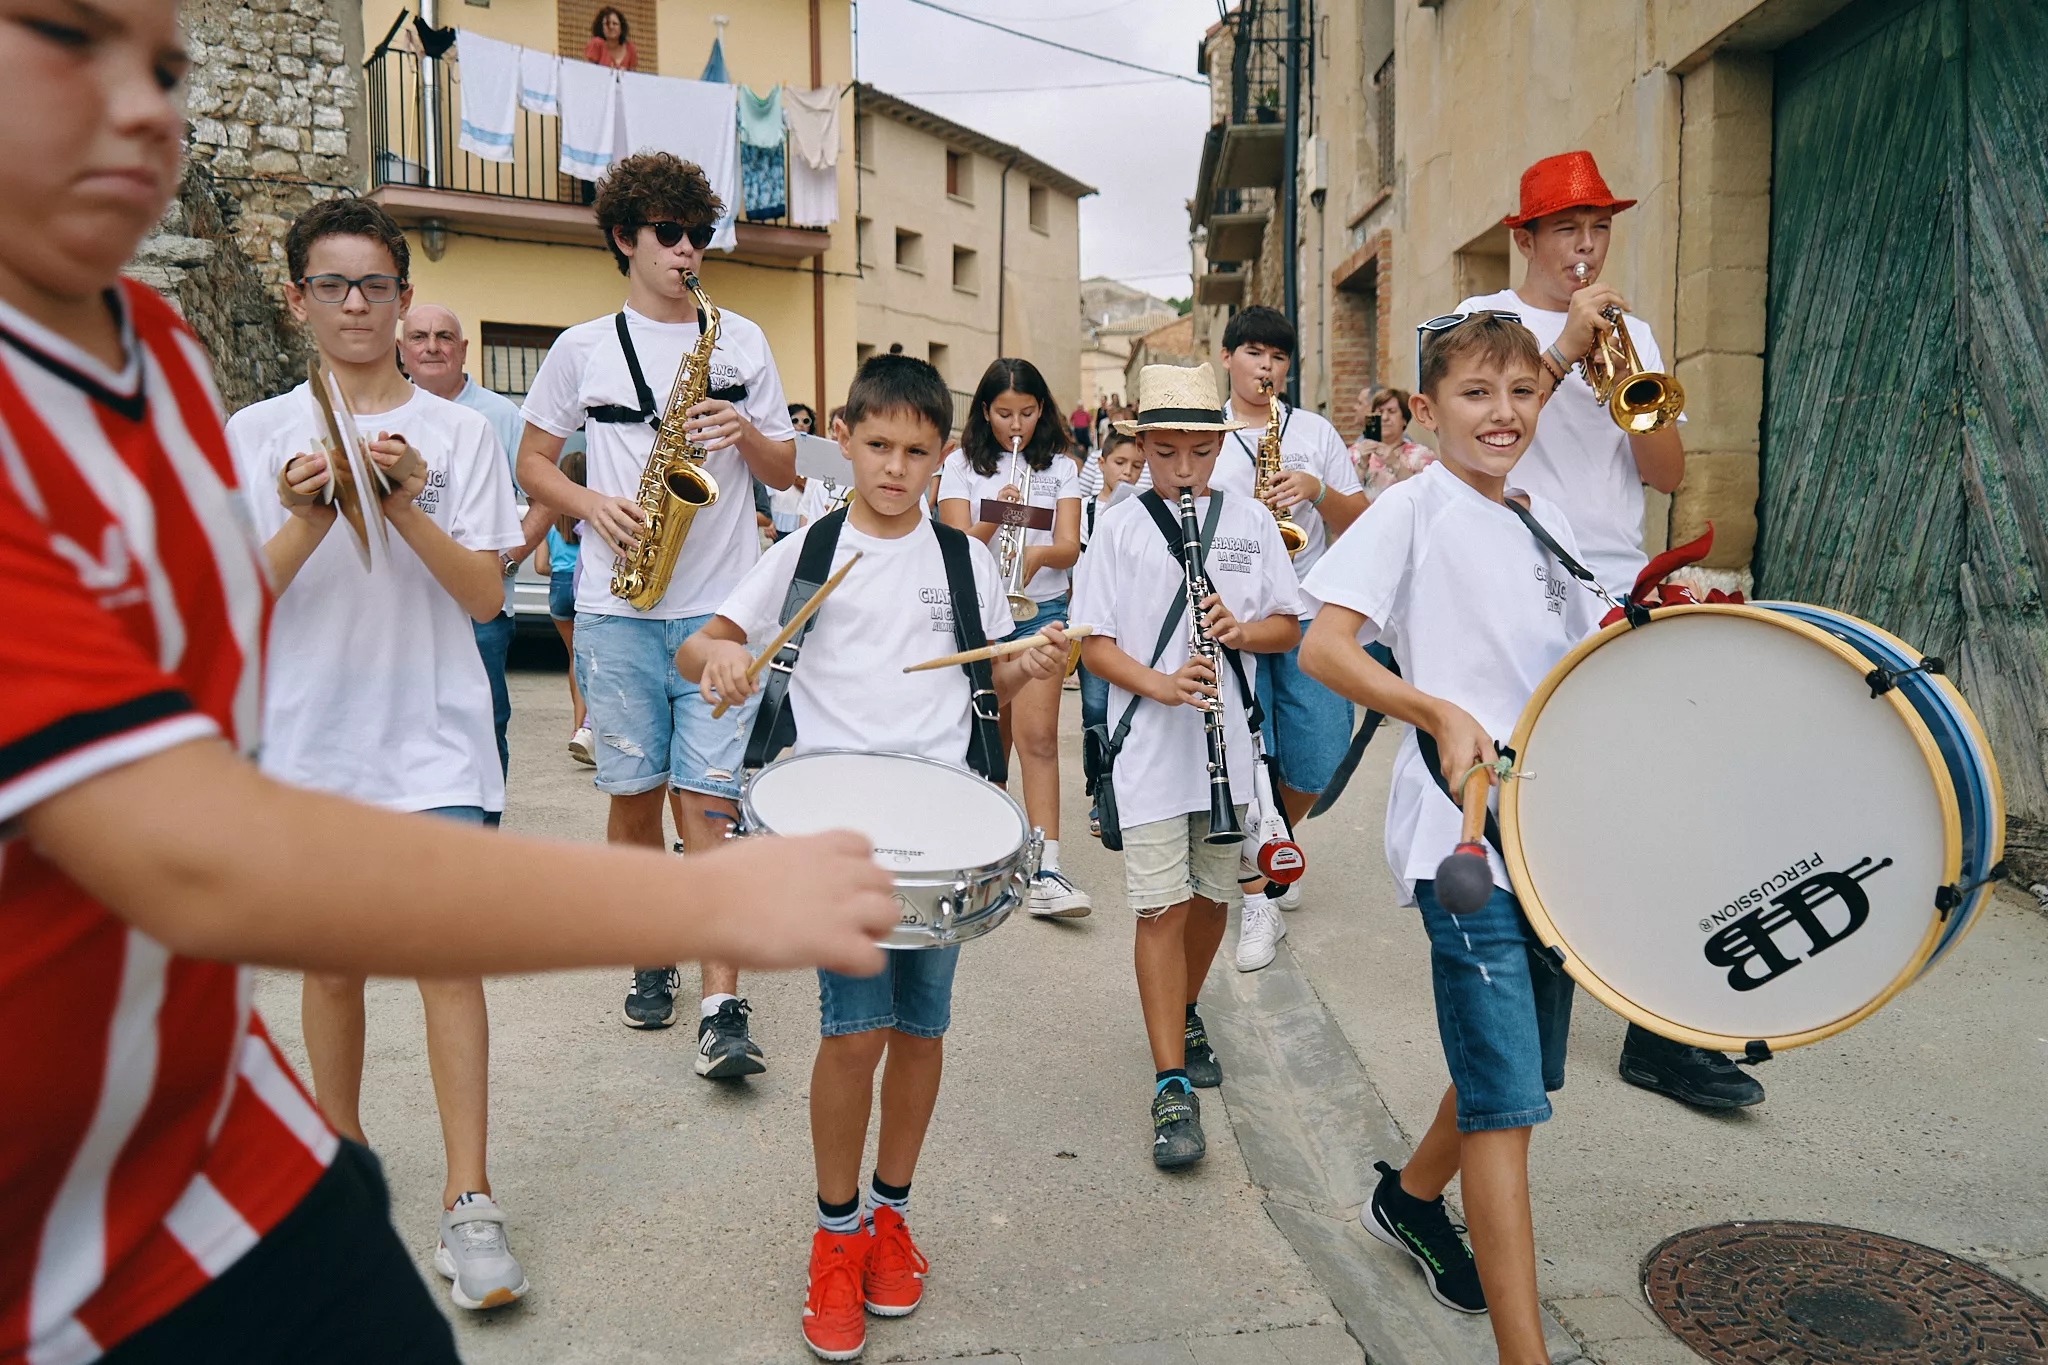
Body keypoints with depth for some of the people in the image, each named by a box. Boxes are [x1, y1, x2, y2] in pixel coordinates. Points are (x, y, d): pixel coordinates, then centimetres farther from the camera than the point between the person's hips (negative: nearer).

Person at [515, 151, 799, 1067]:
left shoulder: (741, 340, 11)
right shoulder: (582, 349, 9)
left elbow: (785, 472, 13)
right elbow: (532, 461, 13)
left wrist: (744, 431, -8)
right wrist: (592, 505, -6)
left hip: (721, 608, 0)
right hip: (618, 608, 1)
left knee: (709, 802, -6)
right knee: (634, 798, 7)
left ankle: (722, 1003, -4)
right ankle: (652, 961, 27)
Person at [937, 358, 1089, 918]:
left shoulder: (1059, 467, 7)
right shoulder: (962, 465, 5)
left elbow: (1069, 547, -4)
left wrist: (1038, 554, -26)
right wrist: (995, 515, -22)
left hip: (1042, 610, -1)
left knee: (1037, 736, -13)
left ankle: (1046, 871, -16)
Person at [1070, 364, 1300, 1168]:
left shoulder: (1250, 521, 5)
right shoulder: (1119, 527, -1)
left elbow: (1288, 627, 8)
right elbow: (1095, 645, -2)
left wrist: (1240, 629, -13)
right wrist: (1160, 684, -20)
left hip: (1227, 744, 3)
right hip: (1150, 748, -3)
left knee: (1212, 895, 15)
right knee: (1160, 910, -5)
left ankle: (1185, 1013, 41)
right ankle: (1172, 1087, 2)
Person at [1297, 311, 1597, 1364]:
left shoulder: (1547, 521, 15)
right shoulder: (1414, 507, -6)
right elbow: (1321, 648, -15)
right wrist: (1442, 713, -25)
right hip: (1461, 832, -8)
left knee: (1521, 1060, 20)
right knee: (1503, 1092, -9)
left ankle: (1409, 1199, 45)